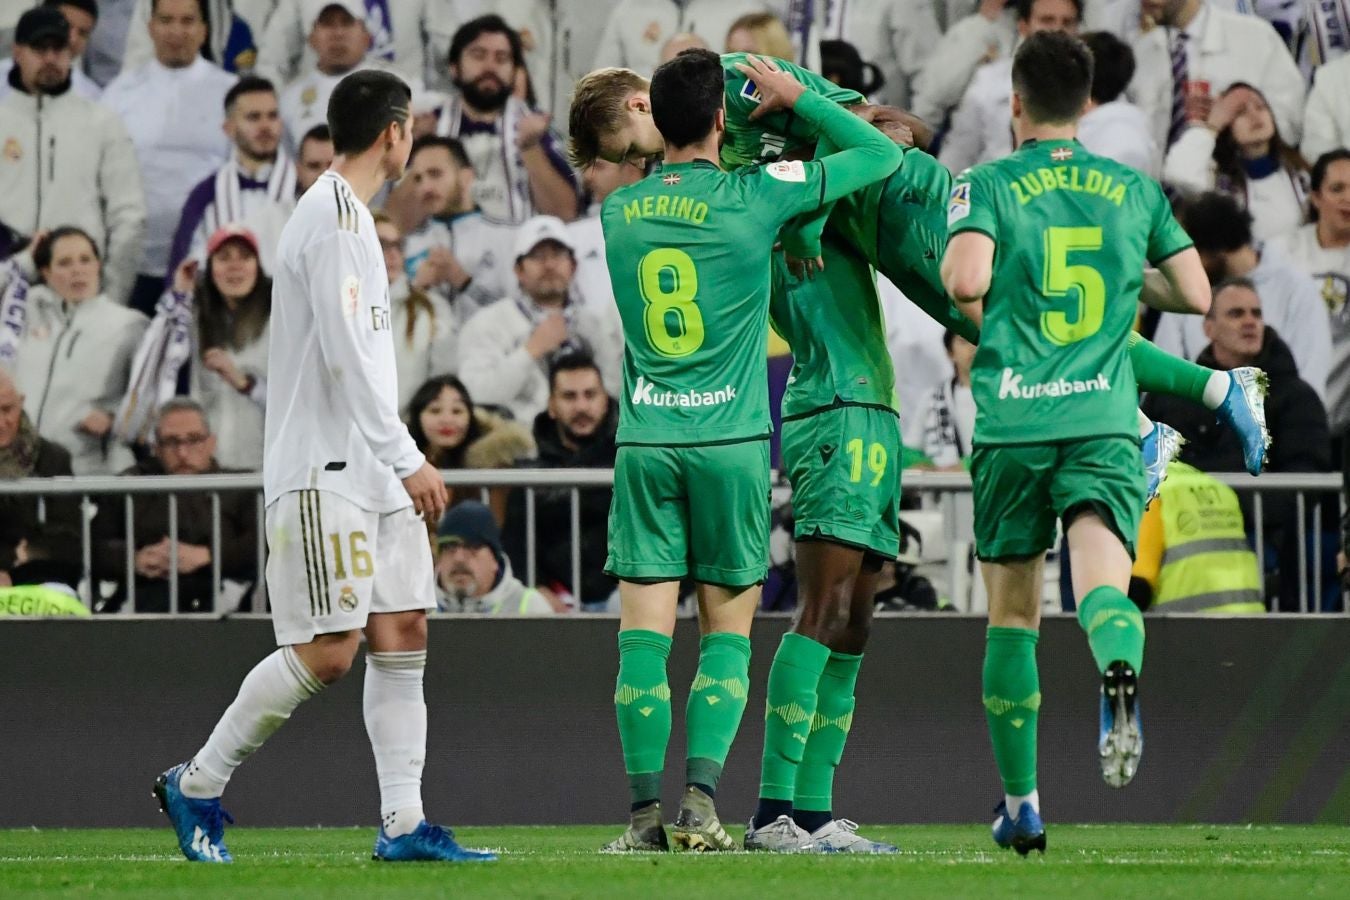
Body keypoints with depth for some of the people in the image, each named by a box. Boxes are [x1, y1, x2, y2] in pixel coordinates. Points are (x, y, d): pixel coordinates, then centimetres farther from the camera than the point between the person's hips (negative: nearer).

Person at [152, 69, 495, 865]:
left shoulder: (349, 217, 18)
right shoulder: (333, 218, -13)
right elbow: (346, 358, -20)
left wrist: (404, 462, 17)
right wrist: (408, 460, -19)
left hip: (373, 472, 10)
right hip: (323, 471, -10)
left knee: (403, 635, 3)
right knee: (328, 652, -9)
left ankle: (404, 822, 1)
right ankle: (198, 786, 3)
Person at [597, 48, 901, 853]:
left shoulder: (619, 210, 5)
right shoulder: (753, 197, -6)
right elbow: (882, 155, 2)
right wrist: (798, 99, 9)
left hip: (644, 442, 2)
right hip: (731, 442, -2)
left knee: (645, 629, 0)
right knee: (728, 628, 7)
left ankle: (646, 811, -4)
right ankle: (701, 800, -4)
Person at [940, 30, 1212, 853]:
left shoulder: (989, 185, 2)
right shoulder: (1135, 189, 12)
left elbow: (966, 280, -15)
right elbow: (1196, 295, 15)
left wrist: (970, 305, 8)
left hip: (1013, 422, -1)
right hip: (1105, 420, 1)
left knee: (1012, 613, 12)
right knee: (1103, 578, -15)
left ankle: (1021, 804, 17)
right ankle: (1121, 676, -51)